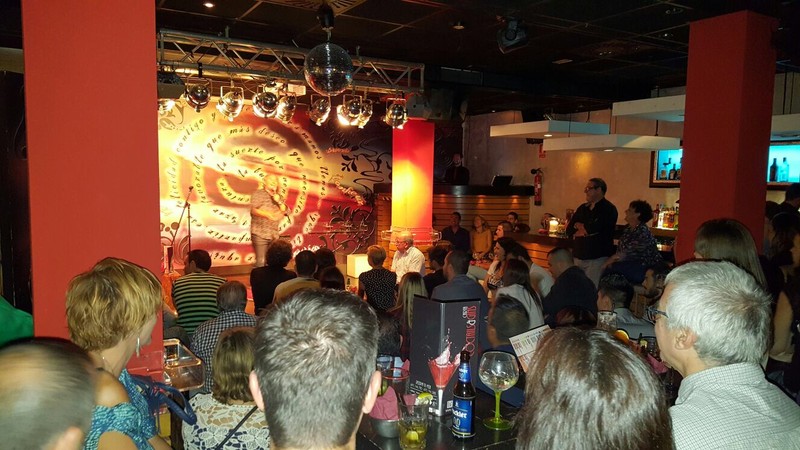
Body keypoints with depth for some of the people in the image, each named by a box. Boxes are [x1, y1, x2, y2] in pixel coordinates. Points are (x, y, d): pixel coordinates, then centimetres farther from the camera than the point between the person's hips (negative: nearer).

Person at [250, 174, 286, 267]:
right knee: (261, 261, -11)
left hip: (274, 235, 6)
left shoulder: (278, 197, 17)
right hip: (260, 234, -5)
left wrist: (278, 201, -6)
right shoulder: (258, 194, -1)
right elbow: (253, 210, -14)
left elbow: (285, 211, 10)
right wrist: (267, 214, -30)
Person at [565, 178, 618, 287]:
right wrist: (586, 228, -6)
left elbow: (594, 228, -17)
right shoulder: (583, 208, 16)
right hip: (579, 256, 6)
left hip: (597, 258, -6)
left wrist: (579, 226, 3)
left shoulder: (608, 209, -5)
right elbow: (569, 230, 11)